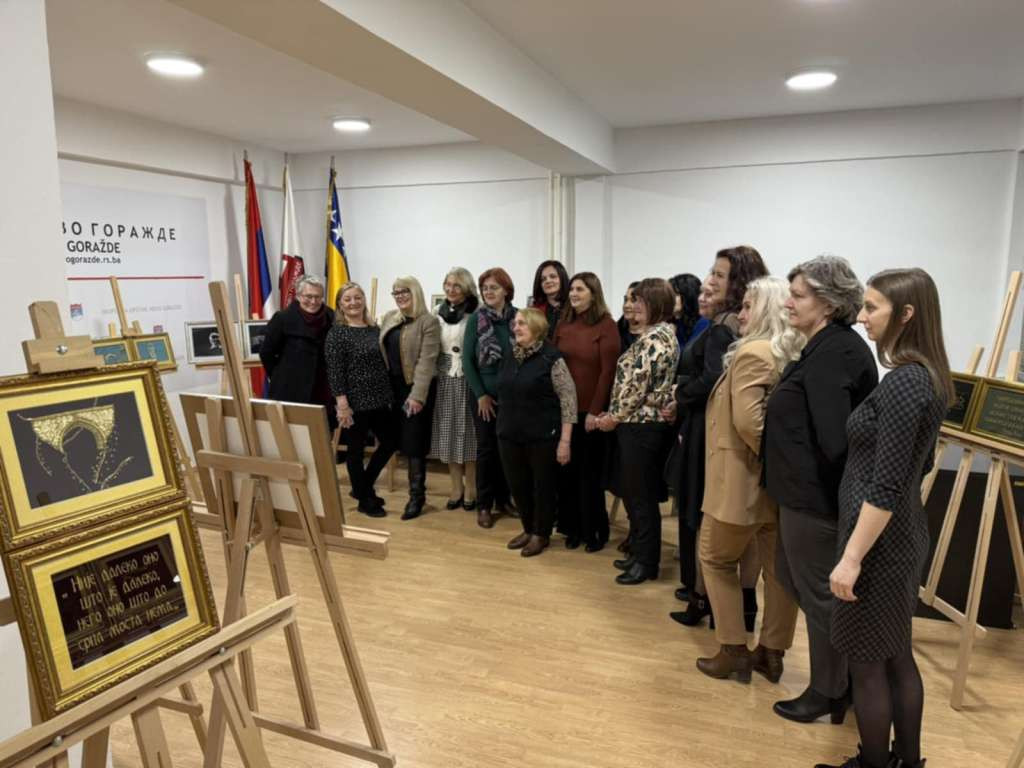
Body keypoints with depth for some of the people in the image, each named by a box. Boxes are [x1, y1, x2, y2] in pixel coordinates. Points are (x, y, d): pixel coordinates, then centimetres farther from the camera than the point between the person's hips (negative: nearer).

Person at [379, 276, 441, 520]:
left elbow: (427, 361, -17)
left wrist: (417, 395, -22)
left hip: (416, 389, -6)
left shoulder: (429, 322, -10)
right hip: (393, 387, 6)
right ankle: (416, 481, 26)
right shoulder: (389, 318, 10)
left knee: (414, 441, -1)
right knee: (401, 440, 10)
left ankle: (416, 495, 10)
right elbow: (381, 353, 13)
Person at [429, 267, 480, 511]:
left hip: (467, 379, -5)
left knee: (467, 434, 3)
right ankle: (456, 488, 22)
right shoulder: (439, 314, 9)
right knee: (448, 434, 10)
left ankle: (470, 489, 16)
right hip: (444, 379, 5)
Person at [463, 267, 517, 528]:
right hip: (485, 395, -2)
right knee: (486, 448, 4)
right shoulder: (476, 318, -3)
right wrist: (480, 395, -8)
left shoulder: (518, 316, 0)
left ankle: (503, 498, 25)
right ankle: (484, 505, 15)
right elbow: (467, 359, -4)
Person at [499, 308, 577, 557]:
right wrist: (504, 427, 18)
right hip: (511, 435, 6)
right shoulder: (511, 357, 8)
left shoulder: (551, 357, -11)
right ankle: (528, 529, 32)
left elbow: (568, 399, -13)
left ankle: (541, 534, 24)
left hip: (543, 436, -6)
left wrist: (564, 440, -16)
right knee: (517, 485, 13)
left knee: (544, 487, 7)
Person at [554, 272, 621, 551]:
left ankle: (595, 530, 21)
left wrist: (595, 410, -13)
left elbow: (608, 371, -11)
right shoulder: (563, 324, 8)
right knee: (567, 470, 9)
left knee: (590, 472, 6)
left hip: (591, 410, -4)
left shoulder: (606, 326, -7)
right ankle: (572, 528, 23)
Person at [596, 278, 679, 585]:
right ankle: (639, 553, 29)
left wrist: (615, 417, -9)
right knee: (635, 493, 17)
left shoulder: (655, 338, -16)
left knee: (641, 495, 1)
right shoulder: (658, 334, 16)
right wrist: (616, 415, 13)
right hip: (645, 423, 10)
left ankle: (647, 562, 13)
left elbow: (639, 384, -21)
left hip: (641, 425, -10)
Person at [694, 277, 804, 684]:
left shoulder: (752, 352, -17)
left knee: (717, 558, 10)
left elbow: (747, 419, -27)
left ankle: (734, 651, 15)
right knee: (779, 565, 13)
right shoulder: (796, 356, 8)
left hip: (745, 478, -8)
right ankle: (772, 652, 26)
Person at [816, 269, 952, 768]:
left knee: (867, 662, 7)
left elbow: (886, 488, -23)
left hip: (880, 540, -10)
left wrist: (852, 558, -19)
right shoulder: (926, 376, 7)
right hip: (902, 535, 10)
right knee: (897, 656, 21)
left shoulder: (903, 382, -22)